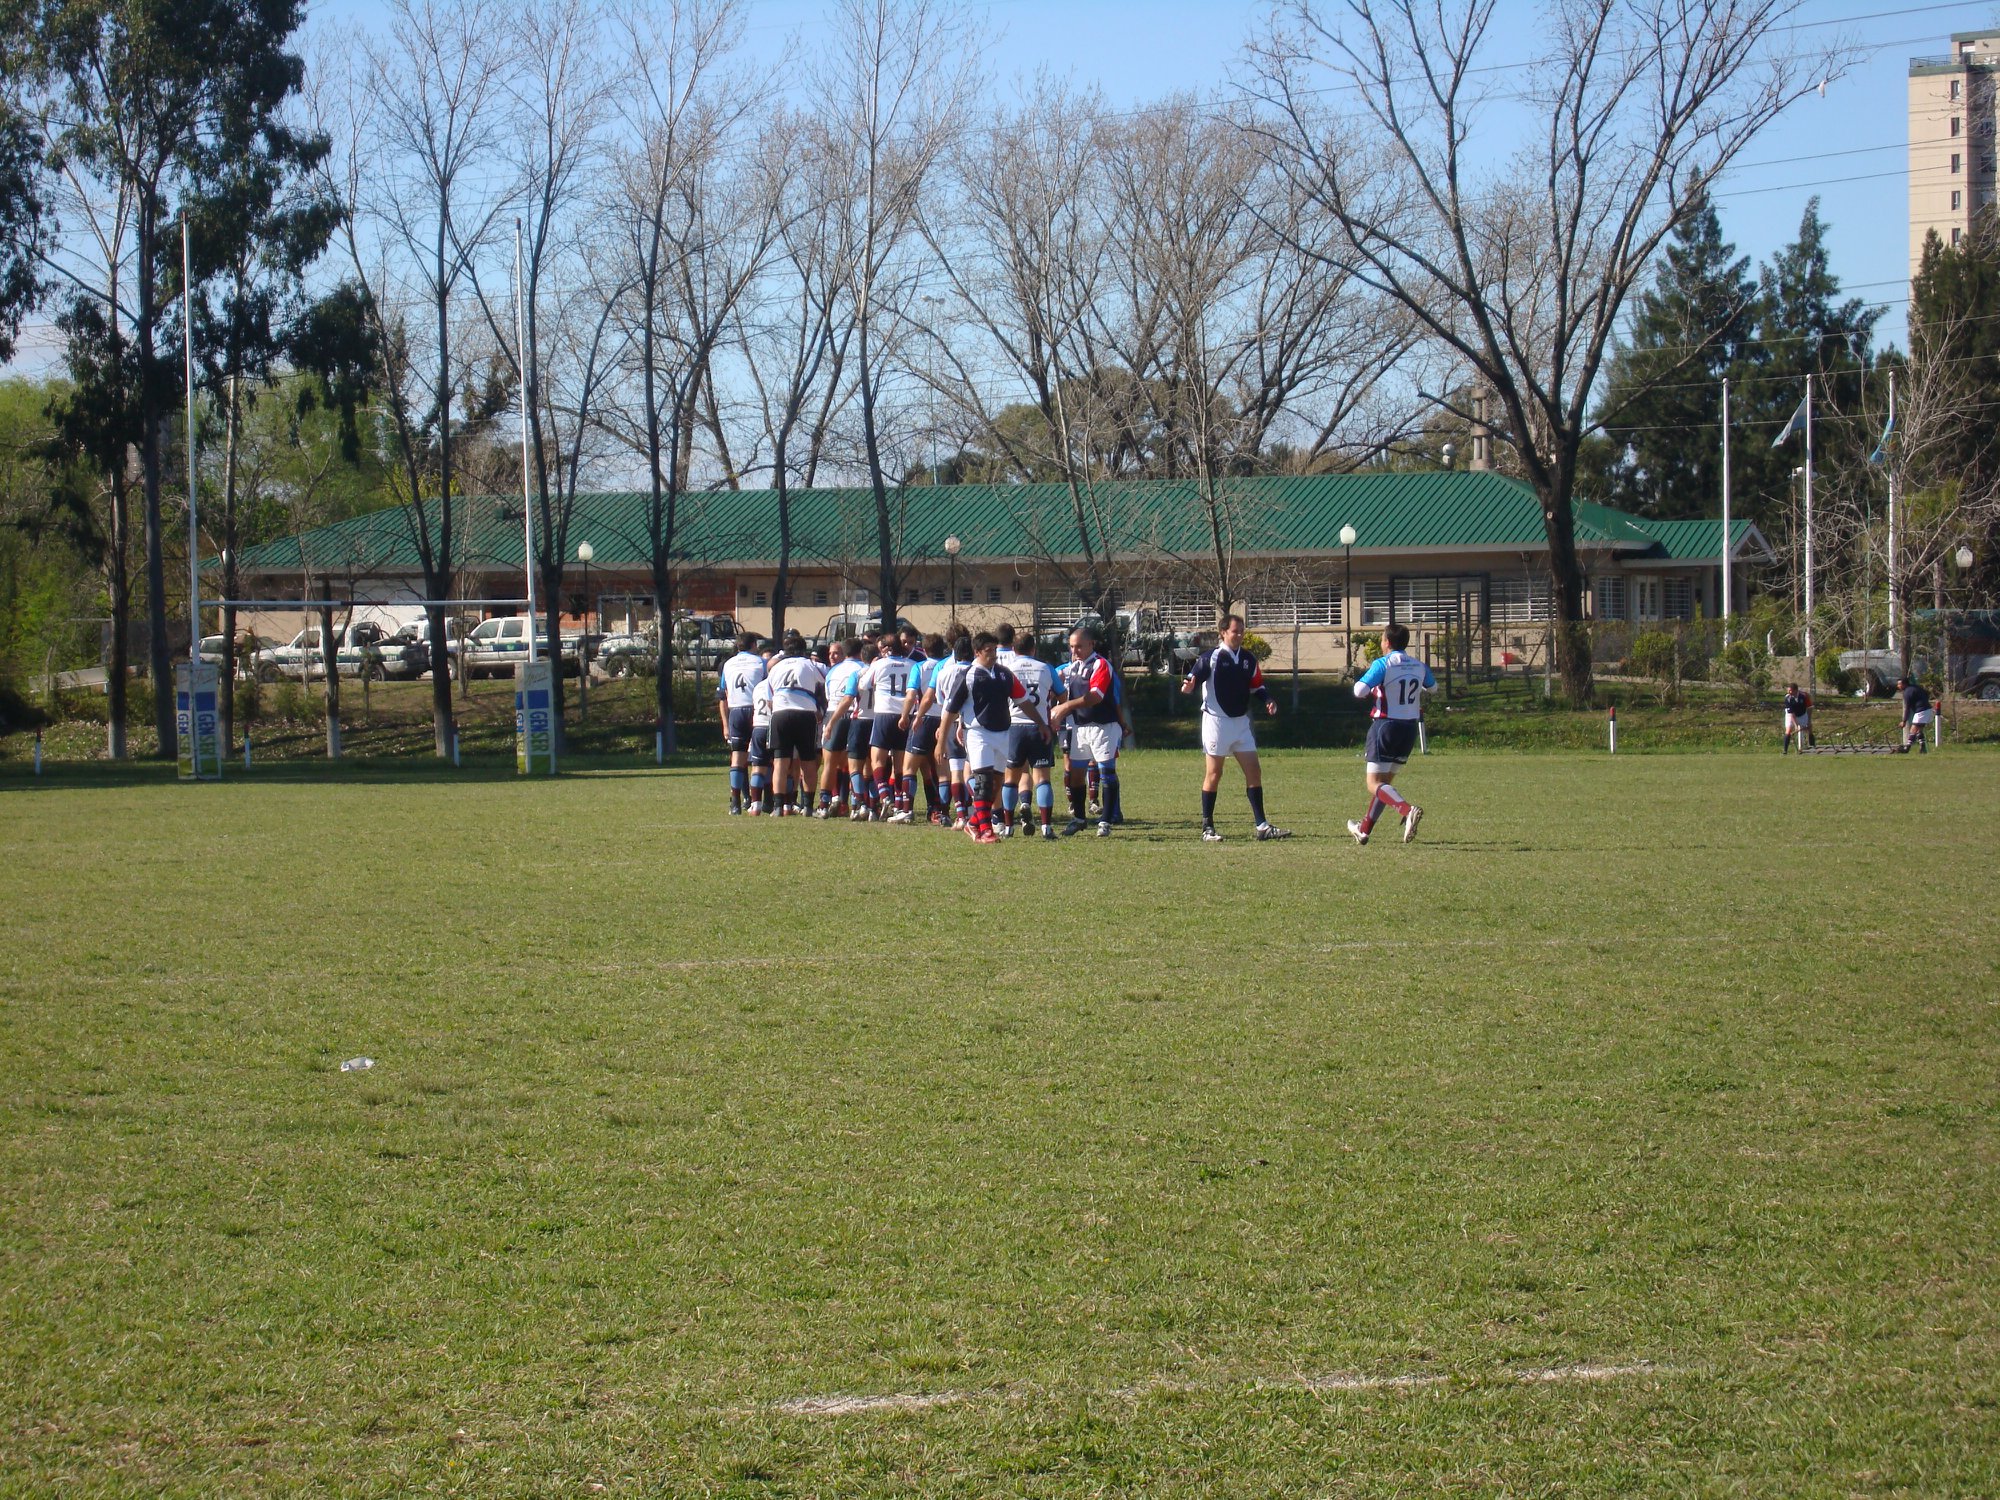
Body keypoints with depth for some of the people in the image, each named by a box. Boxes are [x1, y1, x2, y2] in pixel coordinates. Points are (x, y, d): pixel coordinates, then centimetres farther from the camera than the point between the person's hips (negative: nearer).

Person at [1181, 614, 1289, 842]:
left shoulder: (1248, 660, 10)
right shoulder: (1211, 657, -8)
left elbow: (1257, 686, 18)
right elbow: (1193, 677, -12)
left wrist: (1268, 701, -1)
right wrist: (1188, 686, -35)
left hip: (1241, 721, 6)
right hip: (1217, 720, -6)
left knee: (1254, 772, 3)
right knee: (1214, 774, -2)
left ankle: (1262, 826, 7)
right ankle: (1207, 828, 5)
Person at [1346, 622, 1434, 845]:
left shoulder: (1382, 664, -13)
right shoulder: (1419, 667, 6)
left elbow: (1359, 691, -20)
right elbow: (1433, 688, 25)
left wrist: (1372, 683, 2)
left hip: (1386, 725, -7)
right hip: (1409, 729, 7)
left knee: (1375, 785, -9)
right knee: (1384, 781, 18)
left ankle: (1408, 810, -36)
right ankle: (1364, 830, 27)